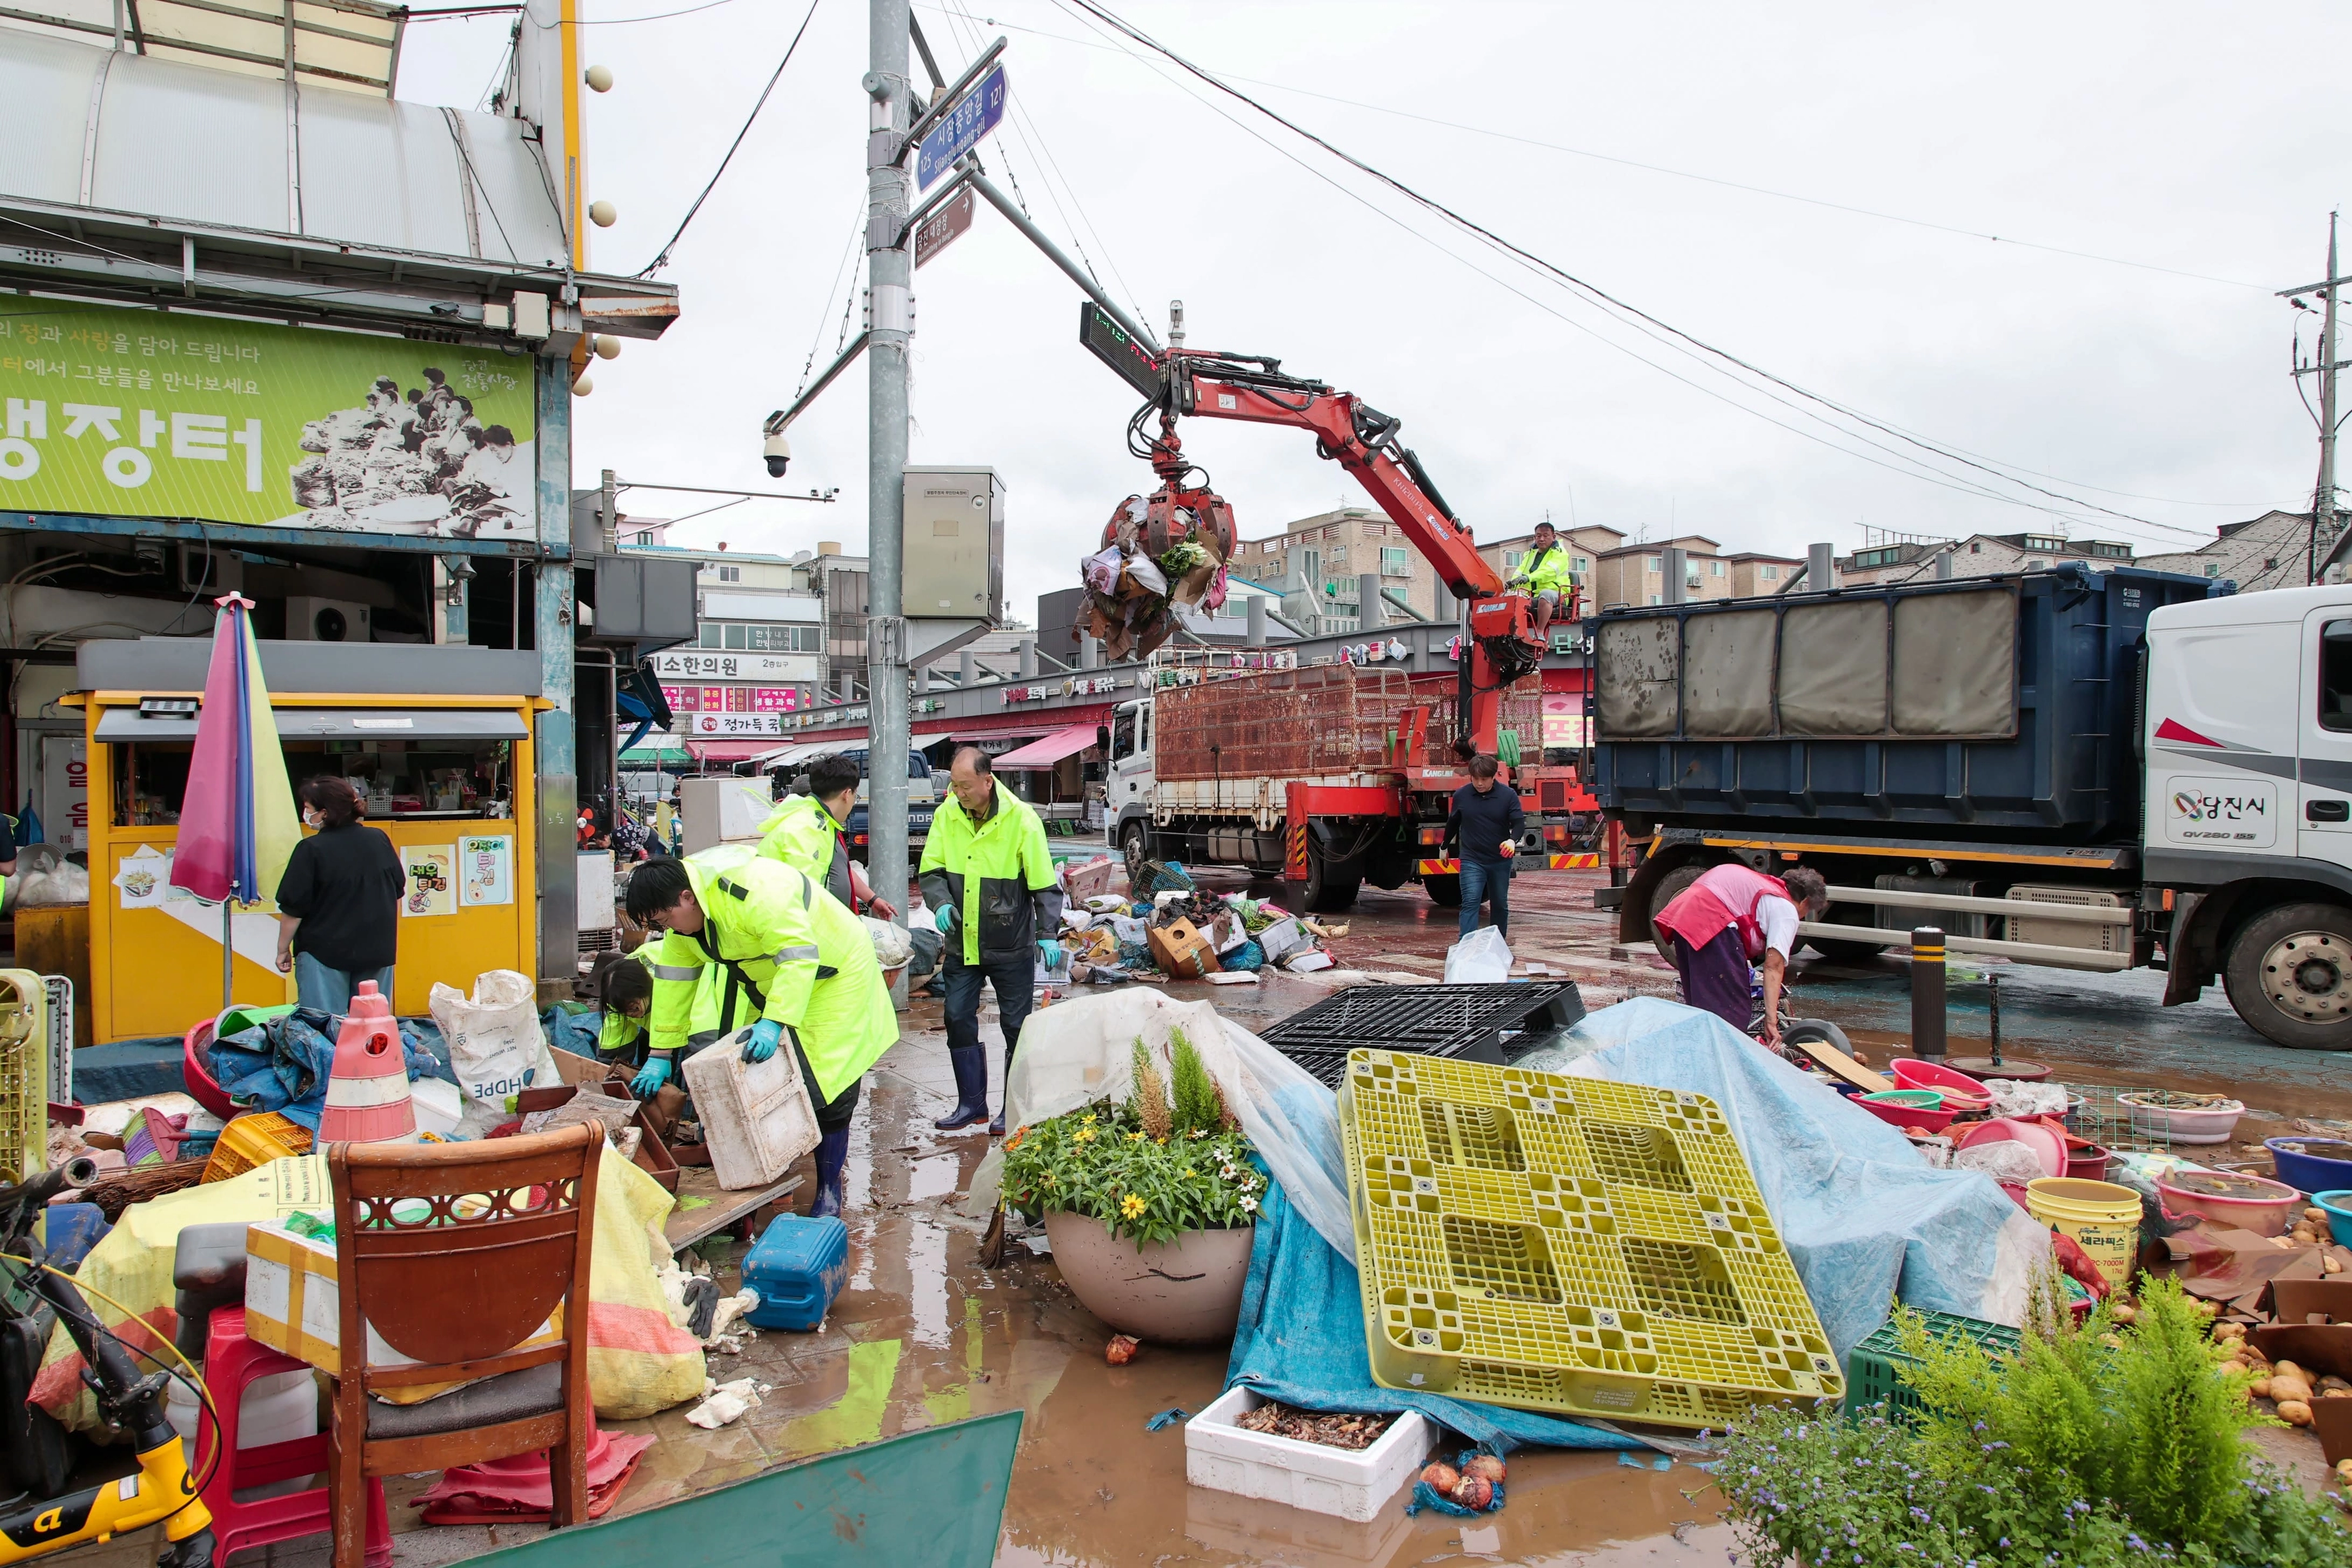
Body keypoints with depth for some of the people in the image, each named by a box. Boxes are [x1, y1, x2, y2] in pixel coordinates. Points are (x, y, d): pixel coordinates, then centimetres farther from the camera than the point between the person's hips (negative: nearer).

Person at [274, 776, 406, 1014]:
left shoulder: (312, 850, -15)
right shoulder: (379, 839, 2)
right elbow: (399, 889, 11)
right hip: (377, 950, 5)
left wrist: (283, 950, 1)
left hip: (325, 953, -5)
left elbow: (294, 908, -12)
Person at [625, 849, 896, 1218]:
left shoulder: (755, 892, -35)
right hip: (773, 986, 9)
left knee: (826, 1091, -7)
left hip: (834, 975, -8)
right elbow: (673, 980, 1)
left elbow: (800, 956, -38)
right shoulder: (680, 919, -5)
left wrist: (774, 1022, -43)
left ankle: (829, 1195, 6)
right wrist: (661, 1053, 0)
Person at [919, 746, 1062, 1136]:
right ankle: (972, 1103, 22)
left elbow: (1045, 885, -10)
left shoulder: (1021, 819, -14)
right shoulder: (946, 815, -3)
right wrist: (941, 902, -17)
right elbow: (932, 871, 2)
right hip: (962, 942, 4)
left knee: (1016, 1026, 5)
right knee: (959, 1020, 8)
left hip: (1010, 945, -4)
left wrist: (1047, 933, -16)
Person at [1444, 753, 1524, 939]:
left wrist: (1512, 840, -29)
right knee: (1470, 902, -13)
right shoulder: (1461, 796, -1)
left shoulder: (1508, 795, -5)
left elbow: (1519, 822, -8)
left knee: (1500, 905, 13)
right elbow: (1453, 823, 14)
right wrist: (1445, 847, 24)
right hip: (1471, 860, -1)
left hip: (1500, 861, 1)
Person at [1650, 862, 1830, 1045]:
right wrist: (1771, 1020, -6)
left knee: (1701, 1004, 17)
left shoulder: (1760, 883, 29)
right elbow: (1774, 967, -4)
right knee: (1733, 1009, -4)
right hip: (1711, 921, -9)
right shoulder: (1786, 910, 6)